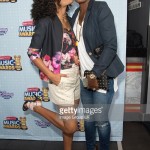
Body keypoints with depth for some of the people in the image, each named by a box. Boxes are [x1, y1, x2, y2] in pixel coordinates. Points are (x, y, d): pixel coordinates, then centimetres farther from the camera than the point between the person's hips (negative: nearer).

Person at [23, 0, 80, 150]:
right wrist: (51, 76, -16)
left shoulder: (68, 19, 9)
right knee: (71, 126, 1)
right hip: (61, 79, -7)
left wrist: (77, 58, 0)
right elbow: (32, 53, -14)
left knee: (69, 121, 16)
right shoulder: (46, 21, -15)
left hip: (75, 75, 7)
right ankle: (35, 106, 15)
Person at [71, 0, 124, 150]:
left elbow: (111, 46, -17)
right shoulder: (76, 14, 10)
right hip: (84, 77, 6)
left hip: (102, 75, -6)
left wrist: (95, 73, -21)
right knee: (88, 117, 15)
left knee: (101, 120, 0)